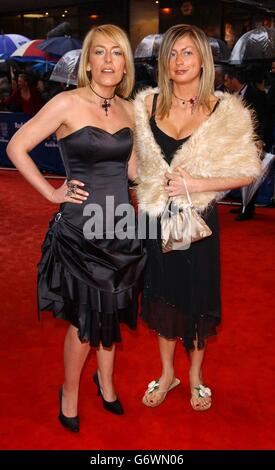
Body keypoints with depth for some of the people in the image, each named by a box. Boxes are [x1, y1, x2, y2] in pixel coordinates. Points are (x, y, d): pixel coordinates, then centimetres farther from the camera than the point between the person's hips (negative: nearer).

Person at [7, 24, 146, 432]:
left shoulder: (128, 109, 6)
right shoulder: (67, 103, -11)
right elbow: (16, 148, -8)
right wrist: (52, 193, -10)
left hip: (120, 226, 5)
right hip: (80, 228, -5)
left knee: (112, 310, 18)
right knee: (85, 318, 6)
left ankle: (106, 380, 43)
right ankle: (70, 393, 32)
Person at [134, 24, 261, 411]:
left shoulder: (224, 111, -7)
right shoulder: (148, 104, 1)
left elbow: (248, 172, -8)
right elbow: (134, 161, 12)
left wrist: (196, 184, -17)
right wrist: (154, 186, -3)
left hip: (199, 219, -2)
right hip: (157, 218, 3)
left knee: (198, 298, 10)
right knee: (163, 294, 14)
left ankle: (195, 374, 35)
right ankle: (167, 372, 36)